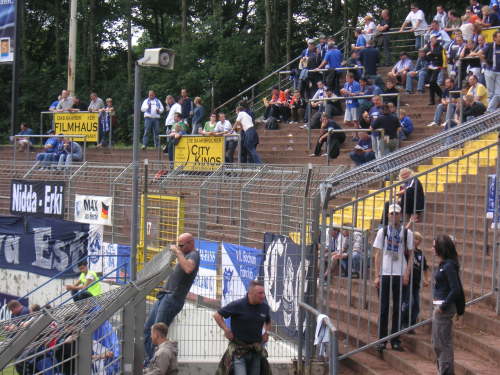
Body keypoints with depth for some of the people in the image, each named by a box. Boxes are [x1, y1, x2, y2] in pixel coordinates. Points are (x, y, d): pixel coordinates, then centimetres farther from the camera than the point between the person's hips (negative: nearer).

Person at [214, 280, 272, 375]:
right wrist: (226, 330, -12)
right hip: (239, 350, -5)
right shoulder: (237, 305, -12)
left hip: (256, 351, 5)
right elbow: (217, 315, -5)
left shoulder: (264, 307, 3)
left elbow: (268, 321, 25)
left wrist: (266, 332, 8)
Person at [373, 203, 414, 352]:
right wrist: (377, 276, -2)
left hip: (400, 274, 0)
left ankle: (395, 340, 10)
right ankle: (382, 340, 7)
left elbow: (411, 255, 5)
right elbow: (378, 254, 4)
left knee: (398, 308, 4)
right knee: (383, 308, 2)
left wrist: (407, 274, -6)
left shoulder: (407, 233, 3)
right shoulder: (383, 231, 3)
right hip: (384, 274, 0)